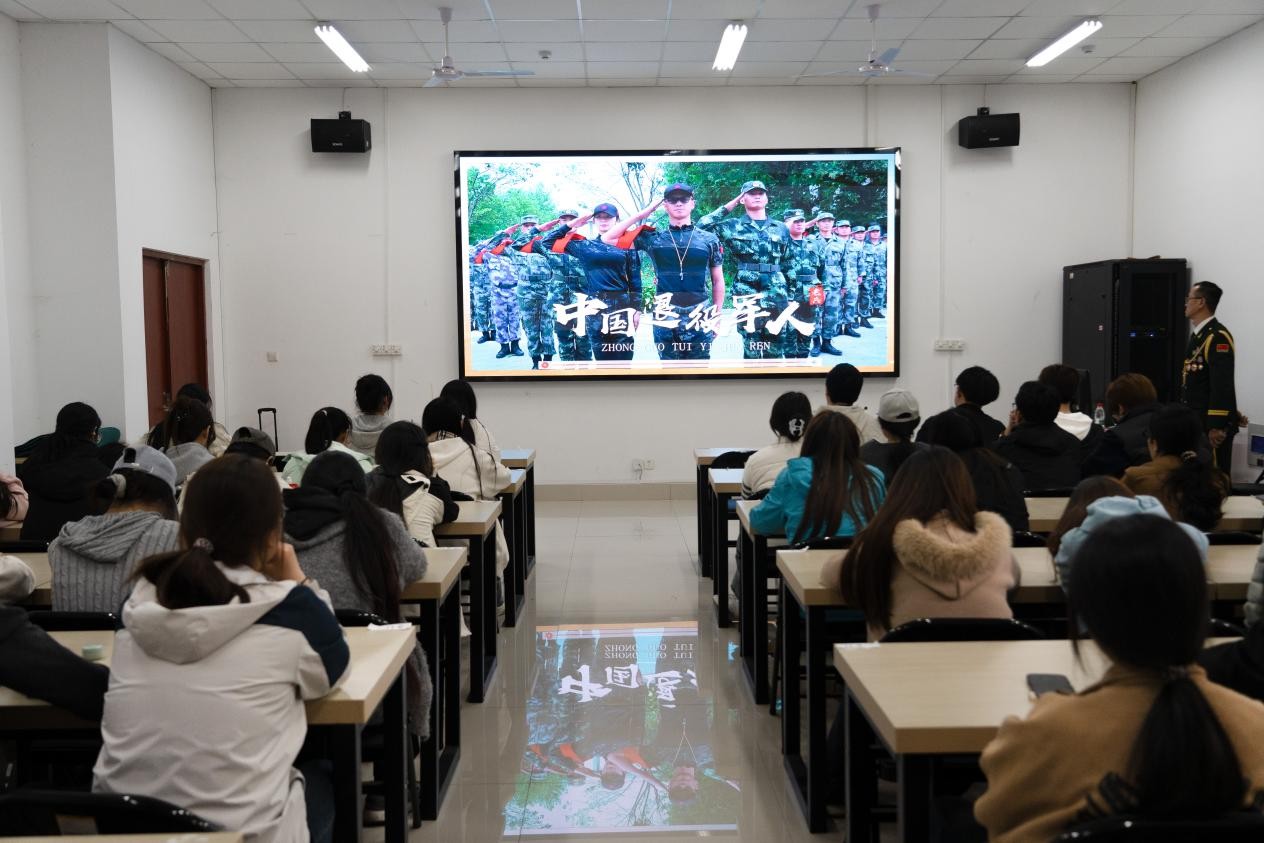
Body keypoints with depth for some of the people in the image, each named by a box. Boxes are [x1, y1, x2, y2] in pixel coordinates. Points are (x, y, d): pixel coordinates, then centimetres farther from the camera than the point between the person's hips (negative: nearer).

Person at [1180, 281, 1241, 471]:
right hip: (1196, 421, 9)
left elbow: (1223, 385, -22)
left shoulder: (1218, 337, -17)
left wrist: (1217, 426, -24)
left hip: (1213, 424, -9)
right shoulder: (1198, 334, 13)